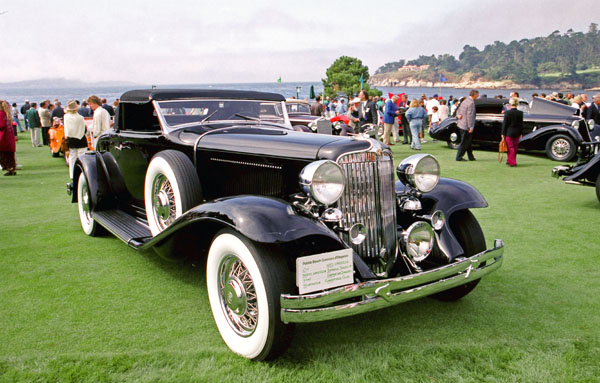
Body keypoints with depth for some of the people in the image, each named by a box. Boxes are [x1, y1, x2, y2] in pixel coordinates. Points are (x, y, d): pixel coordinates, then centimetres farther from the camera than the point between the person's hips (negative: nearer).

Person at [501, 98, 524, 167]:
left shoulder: (507, 113, -13)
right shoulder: (520, 113, -3)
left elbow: (504, 124, -9)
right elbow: (521, 124, 3)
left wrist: (503, 133, -4)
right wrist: (521, 133, 12)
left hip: (509, 132, -3)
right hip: (517, 132, 4)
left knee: (510, 148, 4)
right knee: (515, 148, 15)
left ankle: (512, 162, 2)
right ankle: (509, 161, 26)